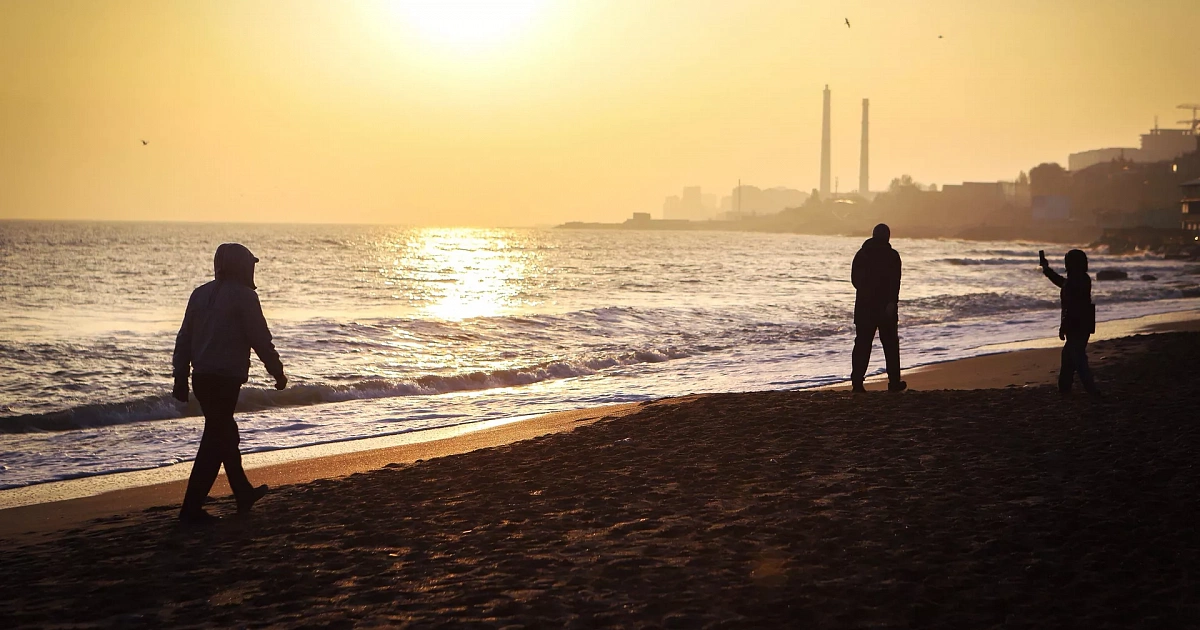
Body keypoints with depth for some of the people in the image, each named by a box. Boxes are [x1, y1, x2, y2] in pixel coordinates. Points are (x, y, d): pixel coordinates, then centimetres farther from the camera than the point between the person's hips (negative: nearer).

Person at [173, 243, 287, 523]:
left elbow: (184, 339, 13)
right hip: (225, 378, -8)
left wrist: (180, 379, 17)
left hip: (201, 377, 8)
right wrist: (278, 373, 1)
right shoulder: (243, 295, -9)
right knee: (215, 440, -3)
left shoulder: (200, 293, 12)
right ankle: (192, 508, -4)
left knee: (225, 432, 21)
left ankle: (244, 494, 33)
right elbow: (261, 340, -10)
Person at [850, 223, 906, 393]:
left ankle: (857, 381, -6)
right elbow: (894, 281, -15)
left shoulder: (861, 254, 8)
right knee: (890, 344, 7)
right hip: (885, 306, -3)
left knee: (862, 344, 3)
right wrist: (891, 302, -20)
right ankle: (894, 382, 10)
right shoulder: (891, 255, -4)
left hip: (863, 306, 3)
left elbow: (855, 279, 13)